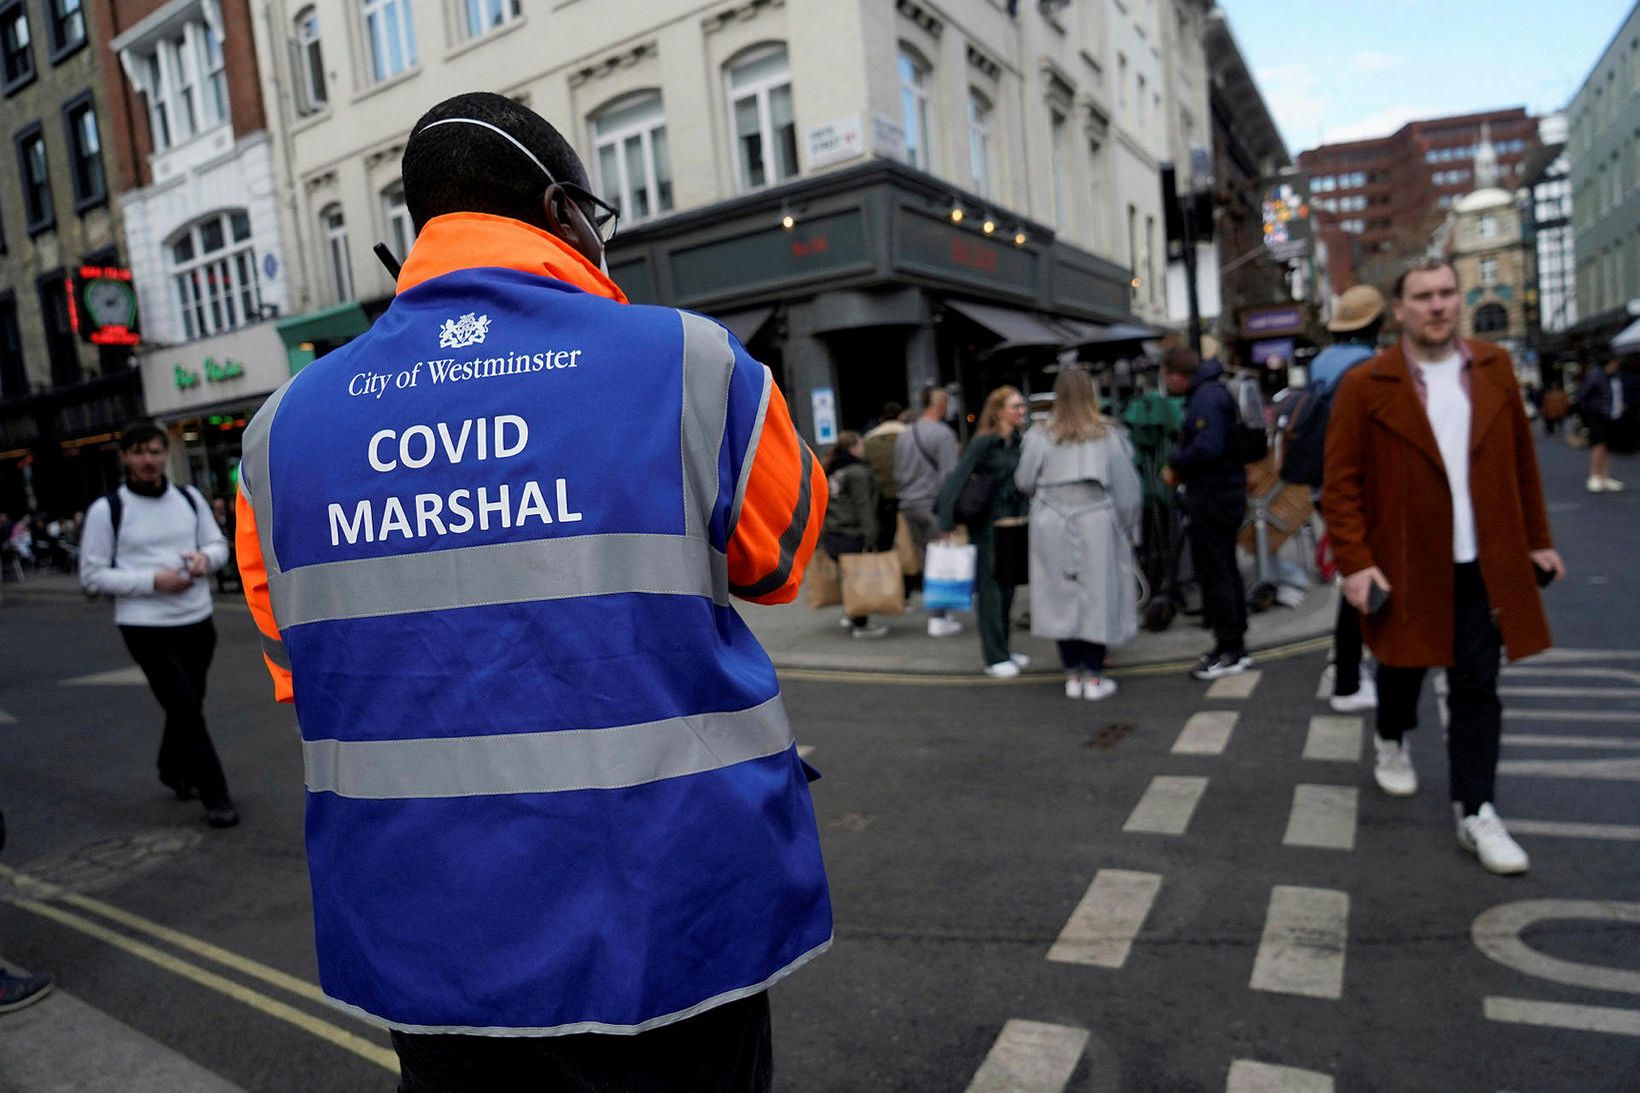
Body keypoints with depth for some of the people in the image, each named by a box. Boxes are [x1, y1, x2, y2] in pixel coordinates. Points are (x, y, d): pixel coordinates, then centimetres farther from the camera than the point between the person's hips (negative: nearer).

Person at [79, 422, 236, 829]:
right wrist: (152, 580, -19)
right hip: (147, 628, -5)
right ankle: (216, 796, 3)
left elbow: (219, 544, 12)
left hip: (198, 621, 5)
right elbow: (91, 576, -7)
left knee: (186, 705, 19)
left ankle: (174, 770, 44)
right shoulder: (106, 509, -8)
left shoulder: (190, 498, 4)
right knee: (186, 709, -7)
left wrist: (206, 557, -12)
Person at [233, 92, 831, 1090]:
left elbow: (302, 668, 10)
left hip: (420, 936, 4)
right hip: (669, 930, -3)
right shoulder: (693, 365, -13)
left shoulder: (287, 420, -1)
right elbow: (783, 560, 3)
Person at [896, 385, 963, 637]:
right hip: (933, 505, -7)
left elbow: (897, 474, 16)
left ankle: (937, 611, 18)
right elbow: (949, 475, -16)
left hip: (909, 506, 7)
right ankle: (938, 619, -1)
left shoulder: (904, 434, 12)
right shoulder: (943, 433, -11)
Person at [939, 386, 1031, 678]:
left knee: (1007, 588, 13)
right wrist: (948, 523, -21)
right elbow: (956, 480, -17)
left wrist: (1024, 515, 1)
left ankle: (1001, 650, 26)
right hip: (987, 526, -6)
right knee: (990, 591, 0)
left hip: (1013, 525, 6)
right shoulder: (983, 442, -12)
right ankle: (995, 658, 8)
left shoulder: (1019, 442, 6)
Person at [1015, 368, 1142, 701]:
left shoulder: (1040, 438, -4)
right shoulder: (1109, 435, -5)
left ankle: (1072, 675, 15)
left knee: (1063, 598, 9)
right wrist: (1128, 528, 11)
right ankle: (1094, 678, 11)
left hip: (1053, 528, 1)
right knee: (1097, 598, 7)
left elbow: (1025, 483, 3)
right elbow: (1126, 487, -1)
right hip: (1097, 526, -1)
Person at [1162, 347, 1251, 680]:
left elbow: (1207, 448, -27)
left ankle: (1228, 652, 3)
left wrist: (1175, 462, -11)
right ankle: (1236, 648, 25)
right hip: (1226, 491, 11)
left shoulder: (1207, 398, -17)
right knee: (1226, 570, 16)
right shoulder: (1212, 391, 15)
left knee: (1213, 573, -4)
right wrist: (1181, 468, 7)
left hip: (1213, 497, -11)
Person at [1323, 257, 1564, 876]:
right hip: (1404, 563, -2)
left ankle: (1475, 813, 12)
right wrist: (1355, 563, -14)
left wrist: (1536, 539, 10)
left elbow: (1521, 460, 10)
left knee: (1476, 685, 3)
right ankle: (1392, 743, 46)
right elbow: (1341, 482, -9)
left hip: (1482, 565, 3)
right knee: (1402, 665, 16)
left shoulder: (1494, 369, 4)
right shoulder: (1365, 386, -8)